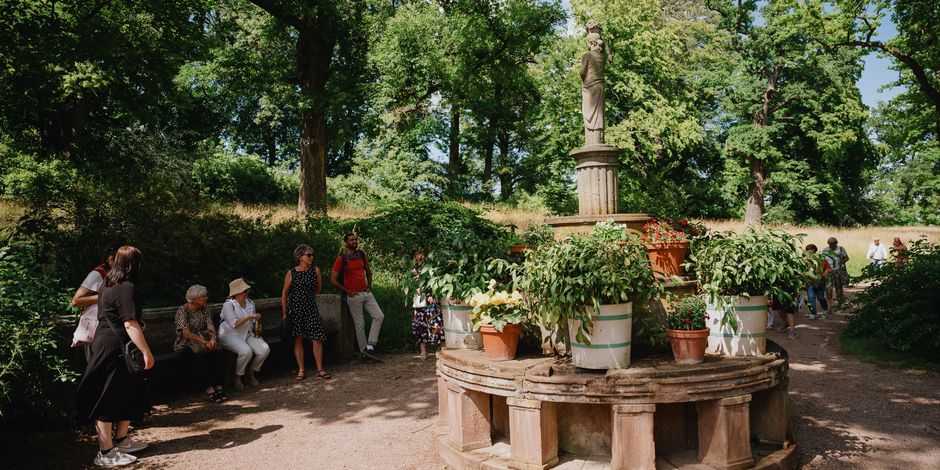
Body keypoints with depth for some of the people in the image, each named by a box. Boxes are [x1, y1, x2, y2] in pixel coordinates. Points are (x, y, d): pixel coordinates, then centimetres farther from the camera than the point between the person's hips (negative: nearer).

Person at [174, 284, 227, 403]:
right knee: (198, 357, -34)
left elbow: (210, 326, 1)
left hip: (200, 343, 5)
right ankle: (209, 389, -33)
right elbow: (186, 333, -17)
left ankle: (218, 387, -28)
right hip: (185, 345, -5)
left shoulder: (204, 309, 10)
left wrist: (213, 339, -21)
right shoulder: (182, 310, -9)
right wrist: (204, 342, -23)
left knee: (215, 353, -26)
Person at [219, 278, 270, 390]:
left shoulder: (250, 303, 12)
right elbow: (234, 324, -21)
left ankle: (251, 373, 4)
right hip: (231, 335, -6)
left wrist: (256, 329, 2)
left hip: (248, 334, 6)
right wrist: (250, 316, -28)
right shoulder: (228, 305, -9)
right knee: (246, 351, -34)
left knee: (265, 349, -19)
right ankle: (237, 378, -11)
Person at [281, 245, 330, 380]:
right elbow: (284, 293, 2)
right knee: (298, 339, 3)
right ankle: (301, 370, 13)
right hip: (295, 309, -1)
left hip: (311, 308, 1)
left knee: (317, 339, -3)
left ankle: (320, 370, 6)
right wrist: (284, 312, 1)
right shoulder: (291, 272, -4)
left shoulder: (315, 270, 0)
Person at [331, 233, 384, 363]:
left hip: (366, 293, 5)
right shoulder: (341, 259, -7)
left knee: (379, 316, -6)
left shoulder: (362, 255, 9)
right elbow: (333, 280, -7)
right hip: (354, 296, -5)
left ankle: (369, 347, -3)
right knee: (360, 324, -1)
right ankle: (364, 353, 9)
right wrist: (348, 292, -8)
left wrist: (369, 286, 9)